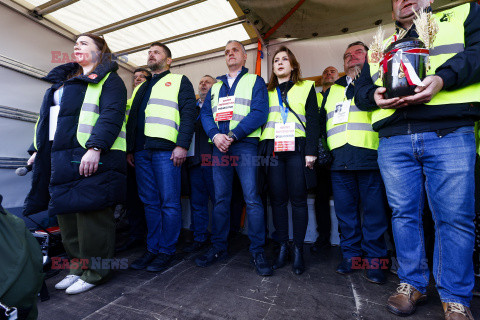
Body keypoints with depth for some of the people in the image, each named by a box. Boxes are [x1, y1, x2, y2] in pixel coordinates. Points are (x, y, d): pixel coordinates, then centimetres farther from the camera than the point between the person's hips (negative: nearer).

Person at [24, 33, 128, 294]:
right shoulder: (64, 80, 28)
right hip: (61, 158, 9)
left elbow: (112, 114, -15)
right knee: (66, 212, 12)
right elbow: (49, 118, 29)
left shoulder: (108, 79, 0)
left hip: (92, 158, -9)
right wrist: (39, 149, 24)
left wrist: (95, 147, -26)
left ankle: (95, 271, 9)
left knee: (90, 212, -6)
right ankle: (78, 265, 27)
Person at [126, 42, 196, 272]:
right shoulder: (141, 87, 29)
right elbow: (132, 119, 26)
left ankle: (166, 251, 8)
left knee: (169, 202, -4)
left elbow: (188, 113, -4)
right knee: (150, 202, 8)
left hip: (166, 150, -6)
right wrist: (130, 148, 15)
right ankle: (152, 248, 18)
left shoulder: (179, 81, 10)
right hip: (141, 151, 7)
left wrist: (182, 145, -16)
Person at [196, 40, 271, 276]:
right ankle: (218, 248, 18)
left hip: (245, 144, -4)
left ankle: (257, 251, 5)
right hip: (219, 147, 4)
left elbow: (259, 113, -5)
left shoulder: (255, 81, 11)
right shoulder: (216, 85, 24)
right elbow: (205, 113, 13)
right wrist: (215, 135, -8)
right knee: (220, 199, 6)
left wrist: (233, 135, -14)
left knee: (252, 198, -7)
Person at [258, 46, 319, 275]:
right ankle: (283, 247, 13)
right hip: (272, 149, 2)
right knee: (277, 199, 1)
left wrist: (311, 151, -7)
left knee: (298, 199, -1)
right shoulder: (266, 91, 23)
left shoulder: (306, 88, 16)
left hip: (296, 148, -2)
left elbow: (313, 121, 5)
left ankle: (298, 249, 11)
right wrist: (260, 151, 3)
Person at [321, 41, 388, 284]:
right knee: (345, 210, 7)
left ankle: (374, 259, 15)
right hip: (340, 159, 4)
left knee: (373, 210, 1)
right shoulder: (332, 90, 25)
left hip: (370, 157, -3)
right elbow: (321, 121, 22)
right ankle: (351, 254, 21)